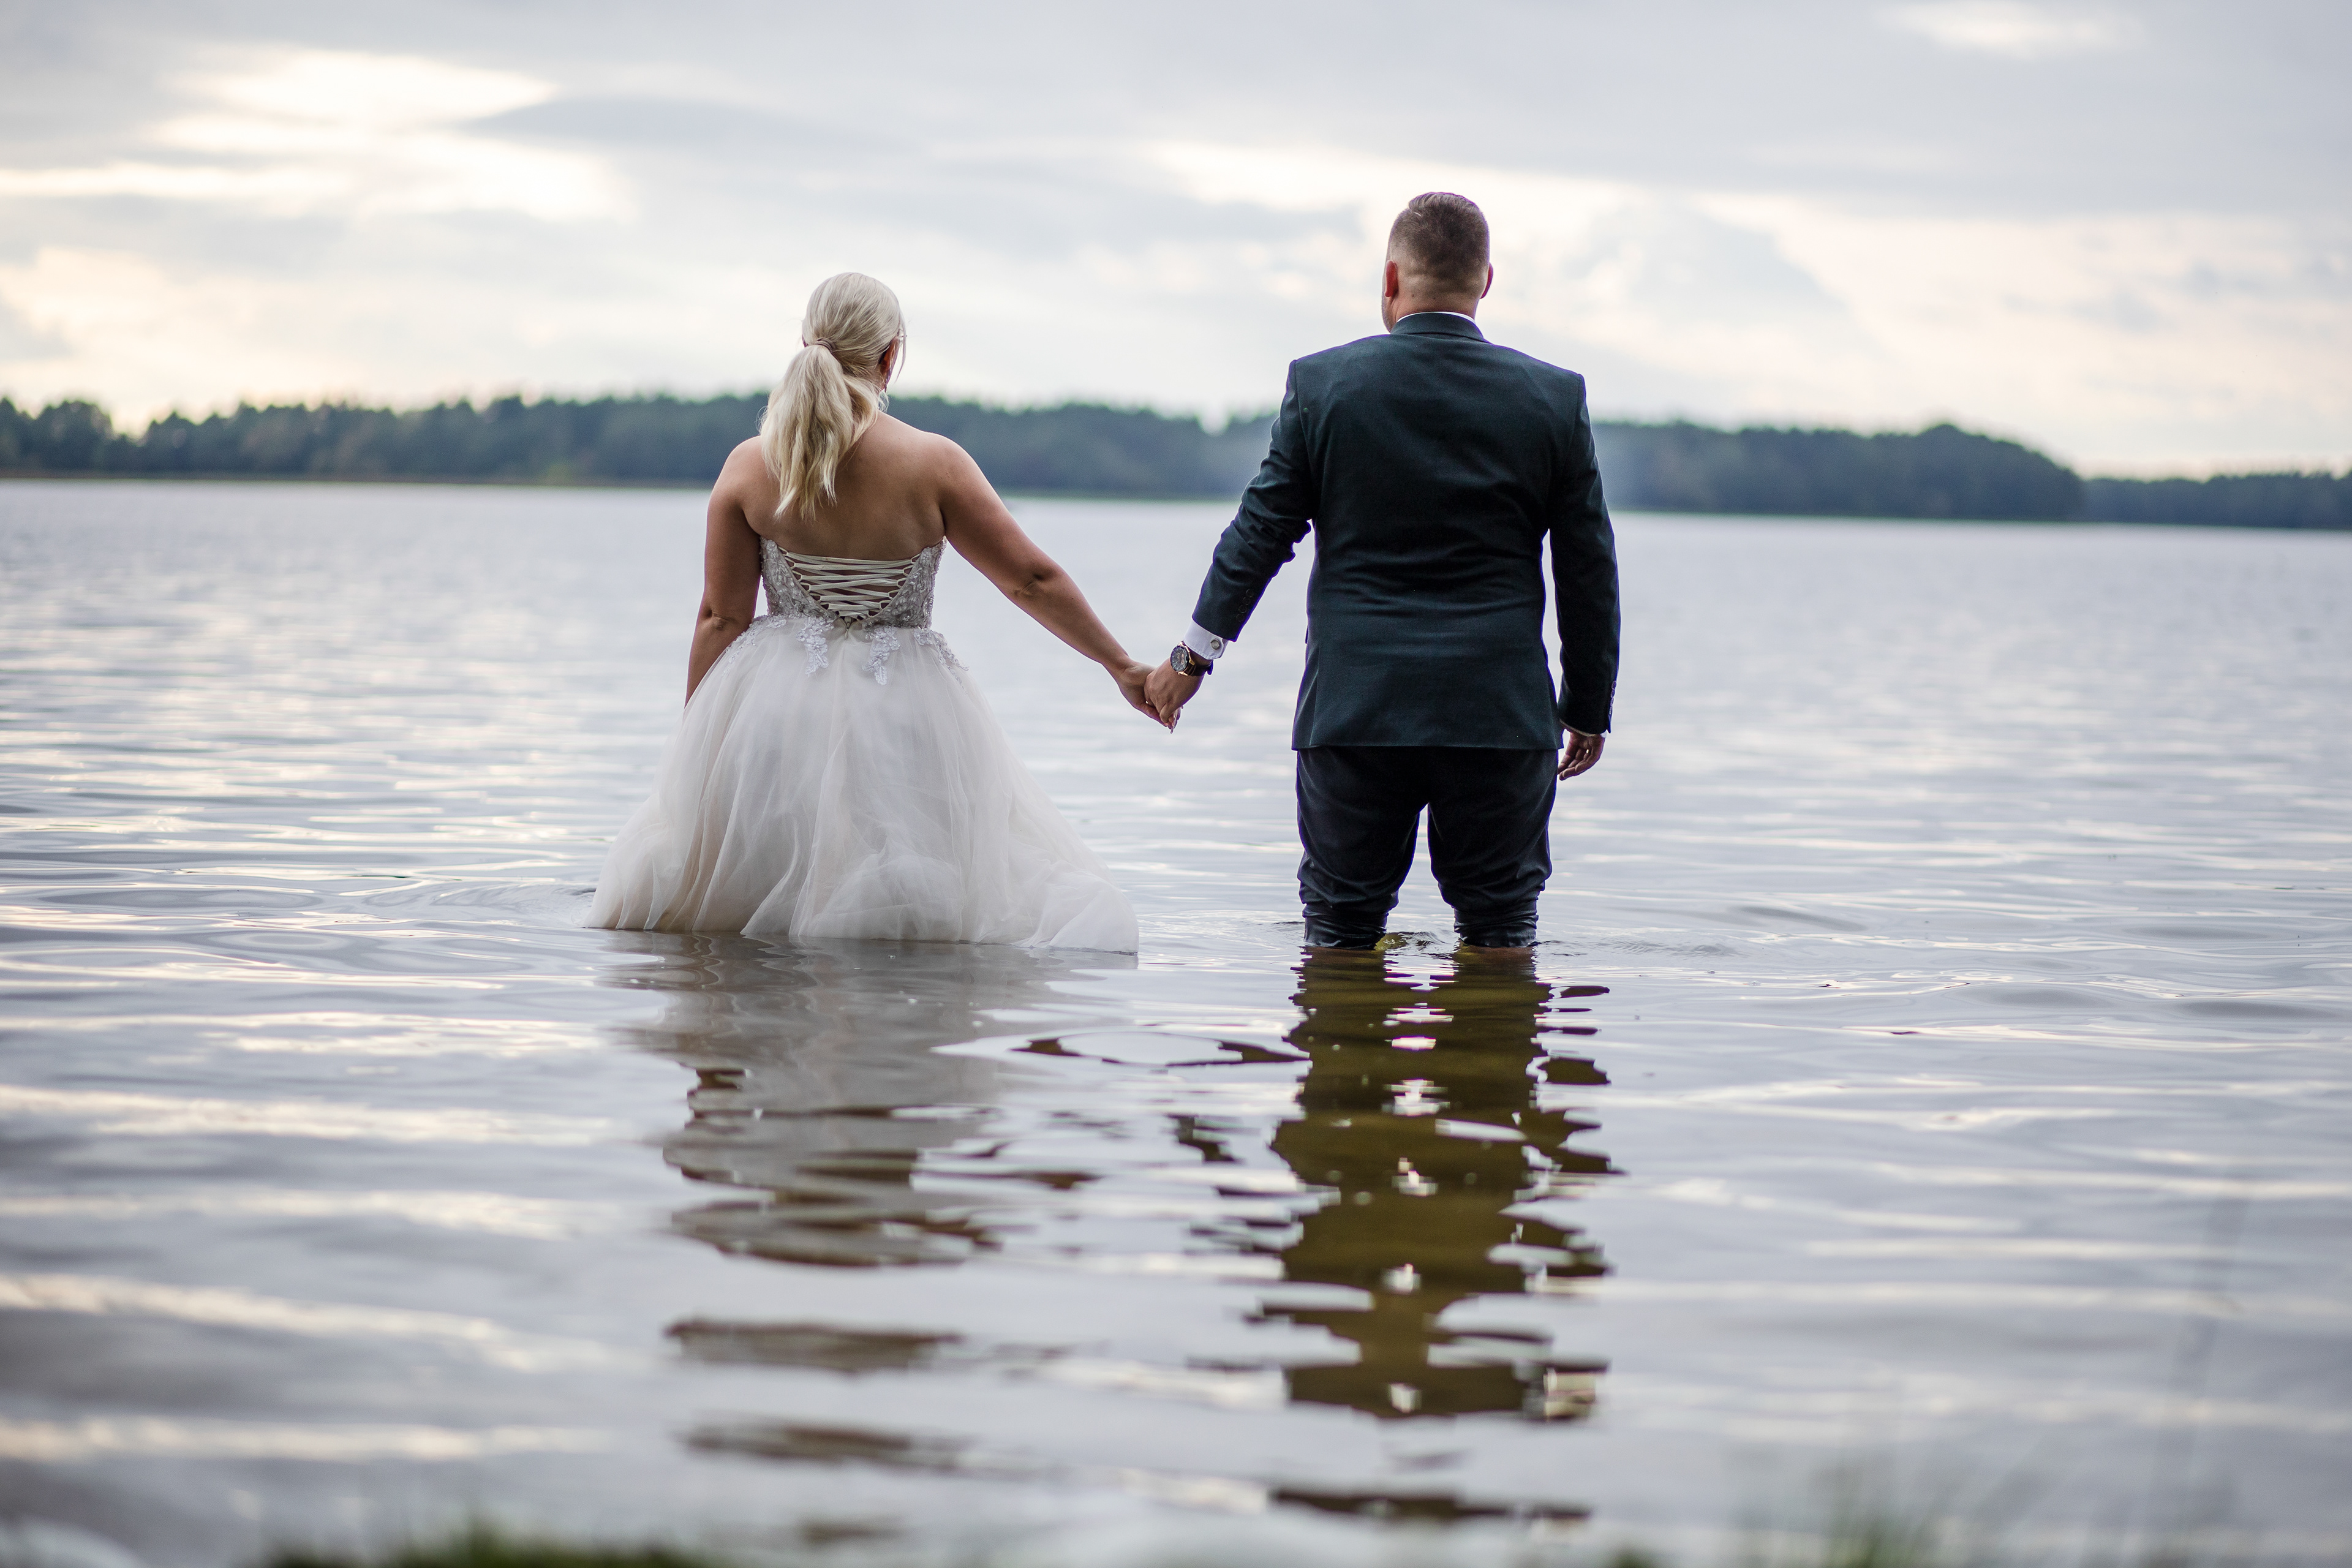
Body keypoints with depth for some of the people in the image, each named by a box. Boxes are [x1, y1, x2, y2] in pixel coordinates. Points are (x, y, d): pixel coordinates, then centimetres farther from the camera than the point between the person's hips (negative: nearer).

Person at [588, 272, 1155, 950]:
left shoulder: (750, 466, -4)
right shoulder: (933, 463, -9)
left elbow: (720, 618, -1)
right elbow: (1032, 580, -3)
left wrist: (693, 741, 9)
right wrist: (1122, 666, 9)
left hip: (773, 716, 2)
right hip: (905, 718, -2)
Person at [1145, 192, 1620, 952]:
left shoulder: (1322, 383, -3)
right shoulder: (1554, 398, -1)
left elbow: (1260, 533, 2)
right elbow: (1588, 570, 4)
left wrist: (1194, 654, 14)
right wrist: (1589, 709, 14)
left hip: (1352, 715, 0)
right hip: (1502, 717, 0)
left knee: (1341, 934, 10)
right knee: (1502, 938, 7)